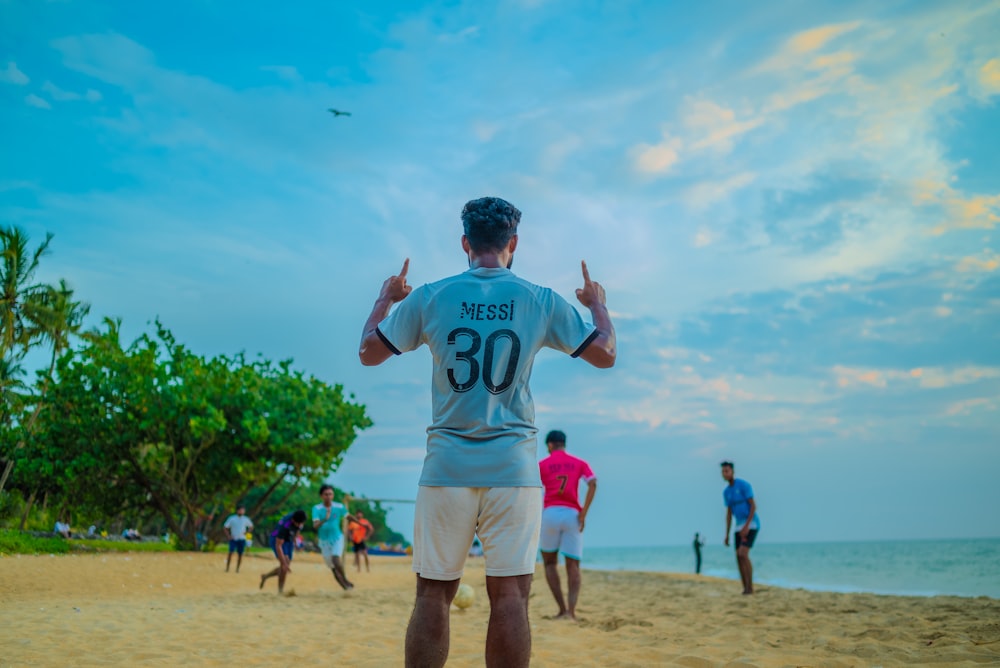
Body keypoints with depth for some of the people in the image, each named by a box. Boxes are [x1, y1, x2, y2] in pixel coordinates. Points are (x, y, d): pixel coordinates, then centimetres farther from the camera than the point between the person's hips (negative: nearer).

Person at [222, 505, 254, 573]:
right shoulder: (231, 518, -4)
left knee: (240, 554, 3)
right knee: (231, 552, -14)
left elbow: (251, 526, 19)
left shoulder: (246, 519, 4)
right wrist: (228, 535, -7)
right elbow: (225, 527, 1)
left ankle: (237, 568, 14)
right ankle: (227, 567, -7)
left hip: (242, 539, 2)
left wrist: (246, 532, 5)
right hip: (233, 539, -2)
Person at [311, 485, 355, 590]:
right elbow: (315, 526, -26)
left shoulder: (339, 507, -9)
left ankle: (345, 579, -3)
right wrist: (325, 519, -44)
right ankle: (346, 588, 17)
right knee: (333, 568, 4)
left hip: (337, 538, -1)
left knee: (336, 559, -25)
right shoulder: (317, 508, -14)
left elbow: (347, 516, 11)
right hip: (324, 540, 1)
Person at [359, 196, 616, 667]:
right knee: (509, 595, 2)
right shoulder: (542, 301, 3)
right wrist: (598, 303, 28)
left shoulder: (430, 297, 2)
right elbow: (605, 354, 10)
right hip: (512, 467, 0)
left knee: (433, 594, 7)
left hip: (446, 465, 1)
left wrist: (385, 299, 27)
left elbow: (368, 353, 11)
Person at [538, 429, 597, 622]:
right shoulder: (579, 463, 13)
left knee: (550, 562, 13)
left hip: (550, 513, -1)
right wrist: (583, 513, -5)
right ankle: (571, 610, -11)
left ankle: (562, 609, 3)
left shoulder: (542, 465, 8)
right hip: (573, 514, 1)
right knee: (573, 565, 5)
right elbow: (593, 484, -3)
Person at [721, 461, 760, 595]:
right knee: (739, 558, 0)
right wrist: (727, 534, 11)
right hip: (740, 526, 8)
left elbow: (753, 506, -18)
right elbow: (729, 513, 16)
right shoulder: (726, 492, 11)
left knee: (743, 554, -21)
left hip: (752, 524, -8)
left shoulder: (744, 485, -15)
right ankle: (746, 589, 6)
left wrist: (746, 526, -27)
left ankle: (750, 586, -12)